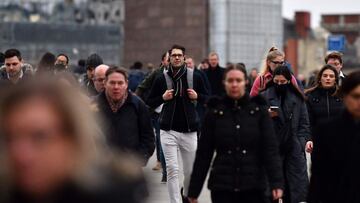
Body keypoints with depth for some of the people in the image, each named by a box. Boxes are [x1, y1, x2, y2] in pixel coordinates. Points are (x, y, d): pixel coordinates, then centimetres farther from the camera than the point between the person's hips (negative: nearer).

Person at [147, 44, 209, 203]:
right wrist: (163, 98, -11)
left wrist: (196, 96, -8)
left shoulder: (195, 77, 3)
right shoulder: (162, 78, 2)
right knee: (172, 169, -8)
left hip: (189, 130, 1)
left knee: (190, 170, 8)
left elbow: (207, 98, 13)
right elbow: (149, 103, 8)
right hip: (168, 130, -1)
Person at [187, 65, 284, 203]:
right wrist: (194, 190, 4)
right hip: (222, 187, 0)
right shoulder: (215, 112, 4)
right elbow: (203, 153, 6)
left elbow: (271, 149, -2)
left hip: (253, 186, 0)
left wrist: (276, 183, -14)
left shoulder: (259, 110, 2)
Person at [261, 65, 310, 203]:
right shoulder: (264, 96, 2)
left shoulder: (298, 98, 9)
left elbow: (304, 123, 12)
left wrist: (302, 141, 0)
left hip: (294, 147, 1)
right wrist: (267, 116, -13)